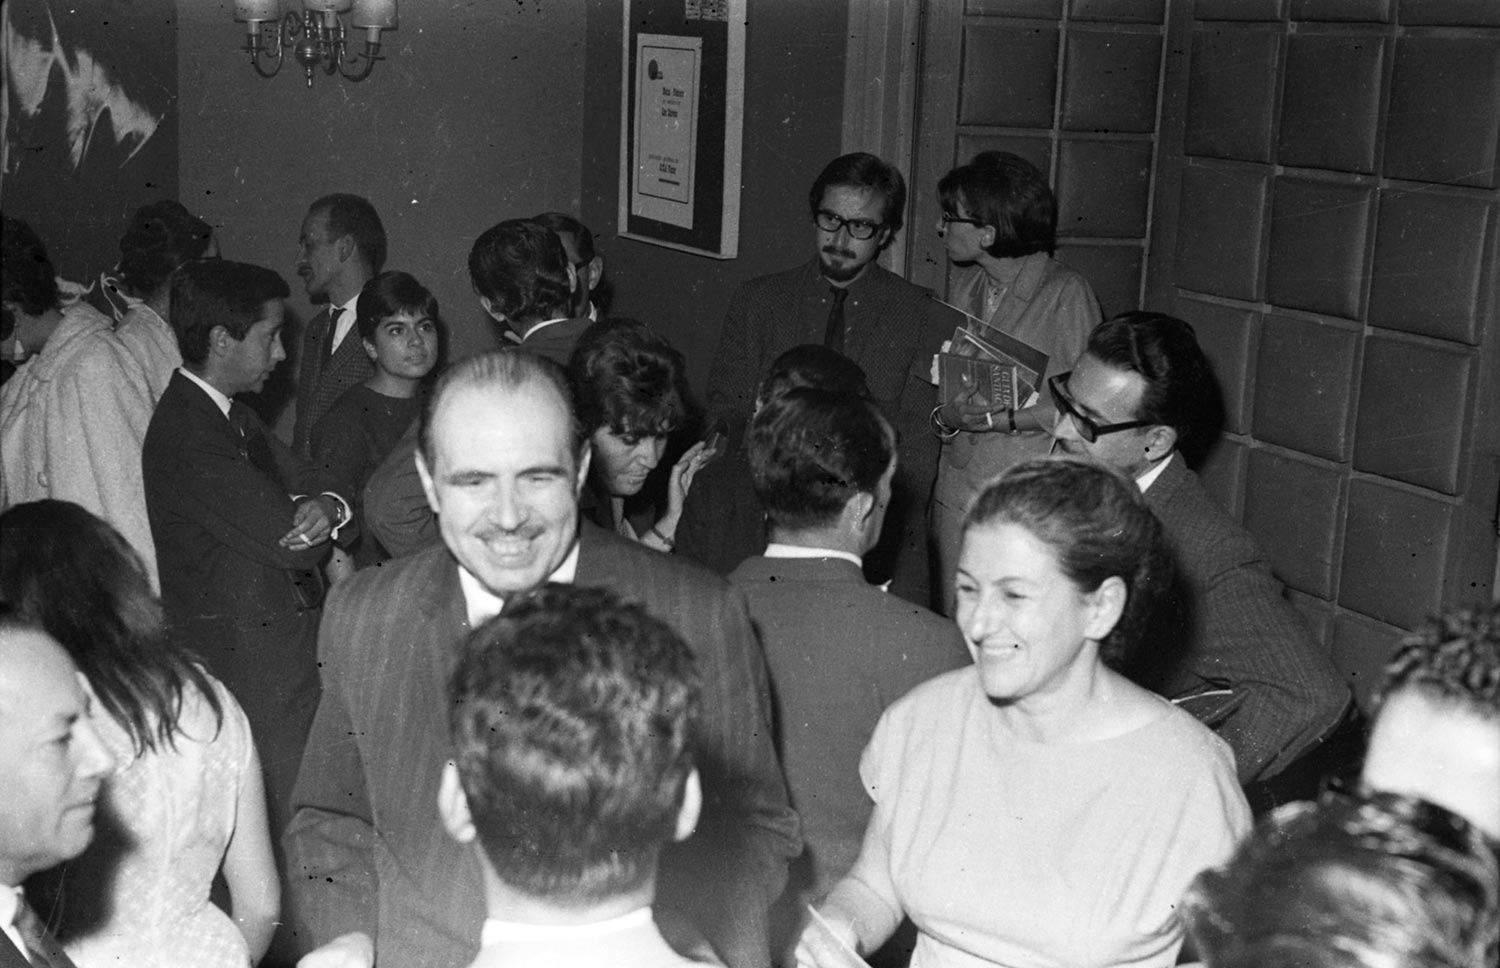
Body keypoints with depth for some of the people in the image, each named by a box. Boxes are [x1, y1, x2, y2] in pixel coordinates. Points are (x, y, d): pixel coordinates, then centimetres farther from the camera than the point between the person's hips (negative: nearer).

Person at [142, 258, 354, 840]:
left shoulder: (232, 416, 13)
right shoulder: (186, 435, -19)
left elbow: (316, 484, 11)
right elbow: (295, 547, -22)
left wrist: (326, 508, -12)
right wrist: (310, 525, 1)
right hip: (249, 666, -9)